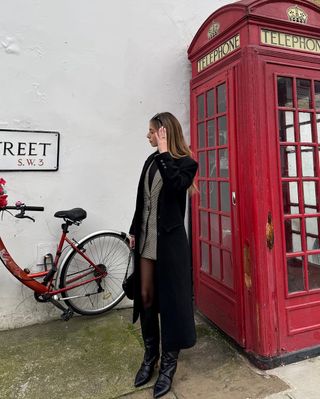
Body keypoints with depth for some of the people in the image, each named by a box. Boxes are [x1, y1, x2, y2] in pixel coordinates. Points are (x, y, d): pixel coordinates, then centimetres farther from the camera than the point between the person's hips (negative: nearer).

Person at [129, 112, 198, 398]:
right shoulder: (152, 160, 12)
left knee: (170, 299, 3)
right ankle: (150, 355, 31)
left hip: (170, 240, -6)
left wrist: (164, 153, -19)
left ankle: (169, 363, 22)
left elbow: (177, 186, -27)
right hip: (146, 238, 6)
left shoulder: (186, 163, -4)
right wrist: (134, 230, 17)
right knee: (145, 297, 12)